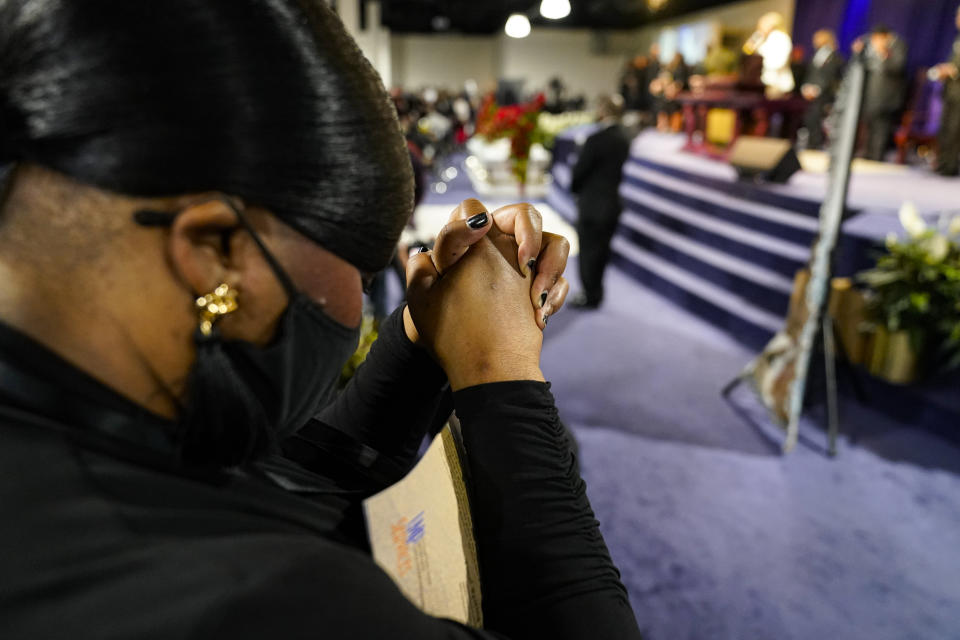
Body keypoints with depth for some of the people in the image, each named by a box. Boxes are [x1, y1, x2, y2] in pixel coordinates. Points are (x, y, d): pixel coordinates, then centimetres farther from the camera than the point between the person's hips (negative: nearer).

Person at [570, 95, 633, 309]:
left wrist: (575, 187, 5)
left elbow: (580, 169, -16)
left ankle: (591, 296, 16)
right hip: (613, 201, 8)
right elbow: (617, 168, 7)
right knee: (602, 250, 18)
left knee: (588, 251, 6)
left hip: (593, 204, -8)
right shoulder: (624, 137, 2)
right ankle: (595, 292, 31)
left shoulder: (597, 139, -22)